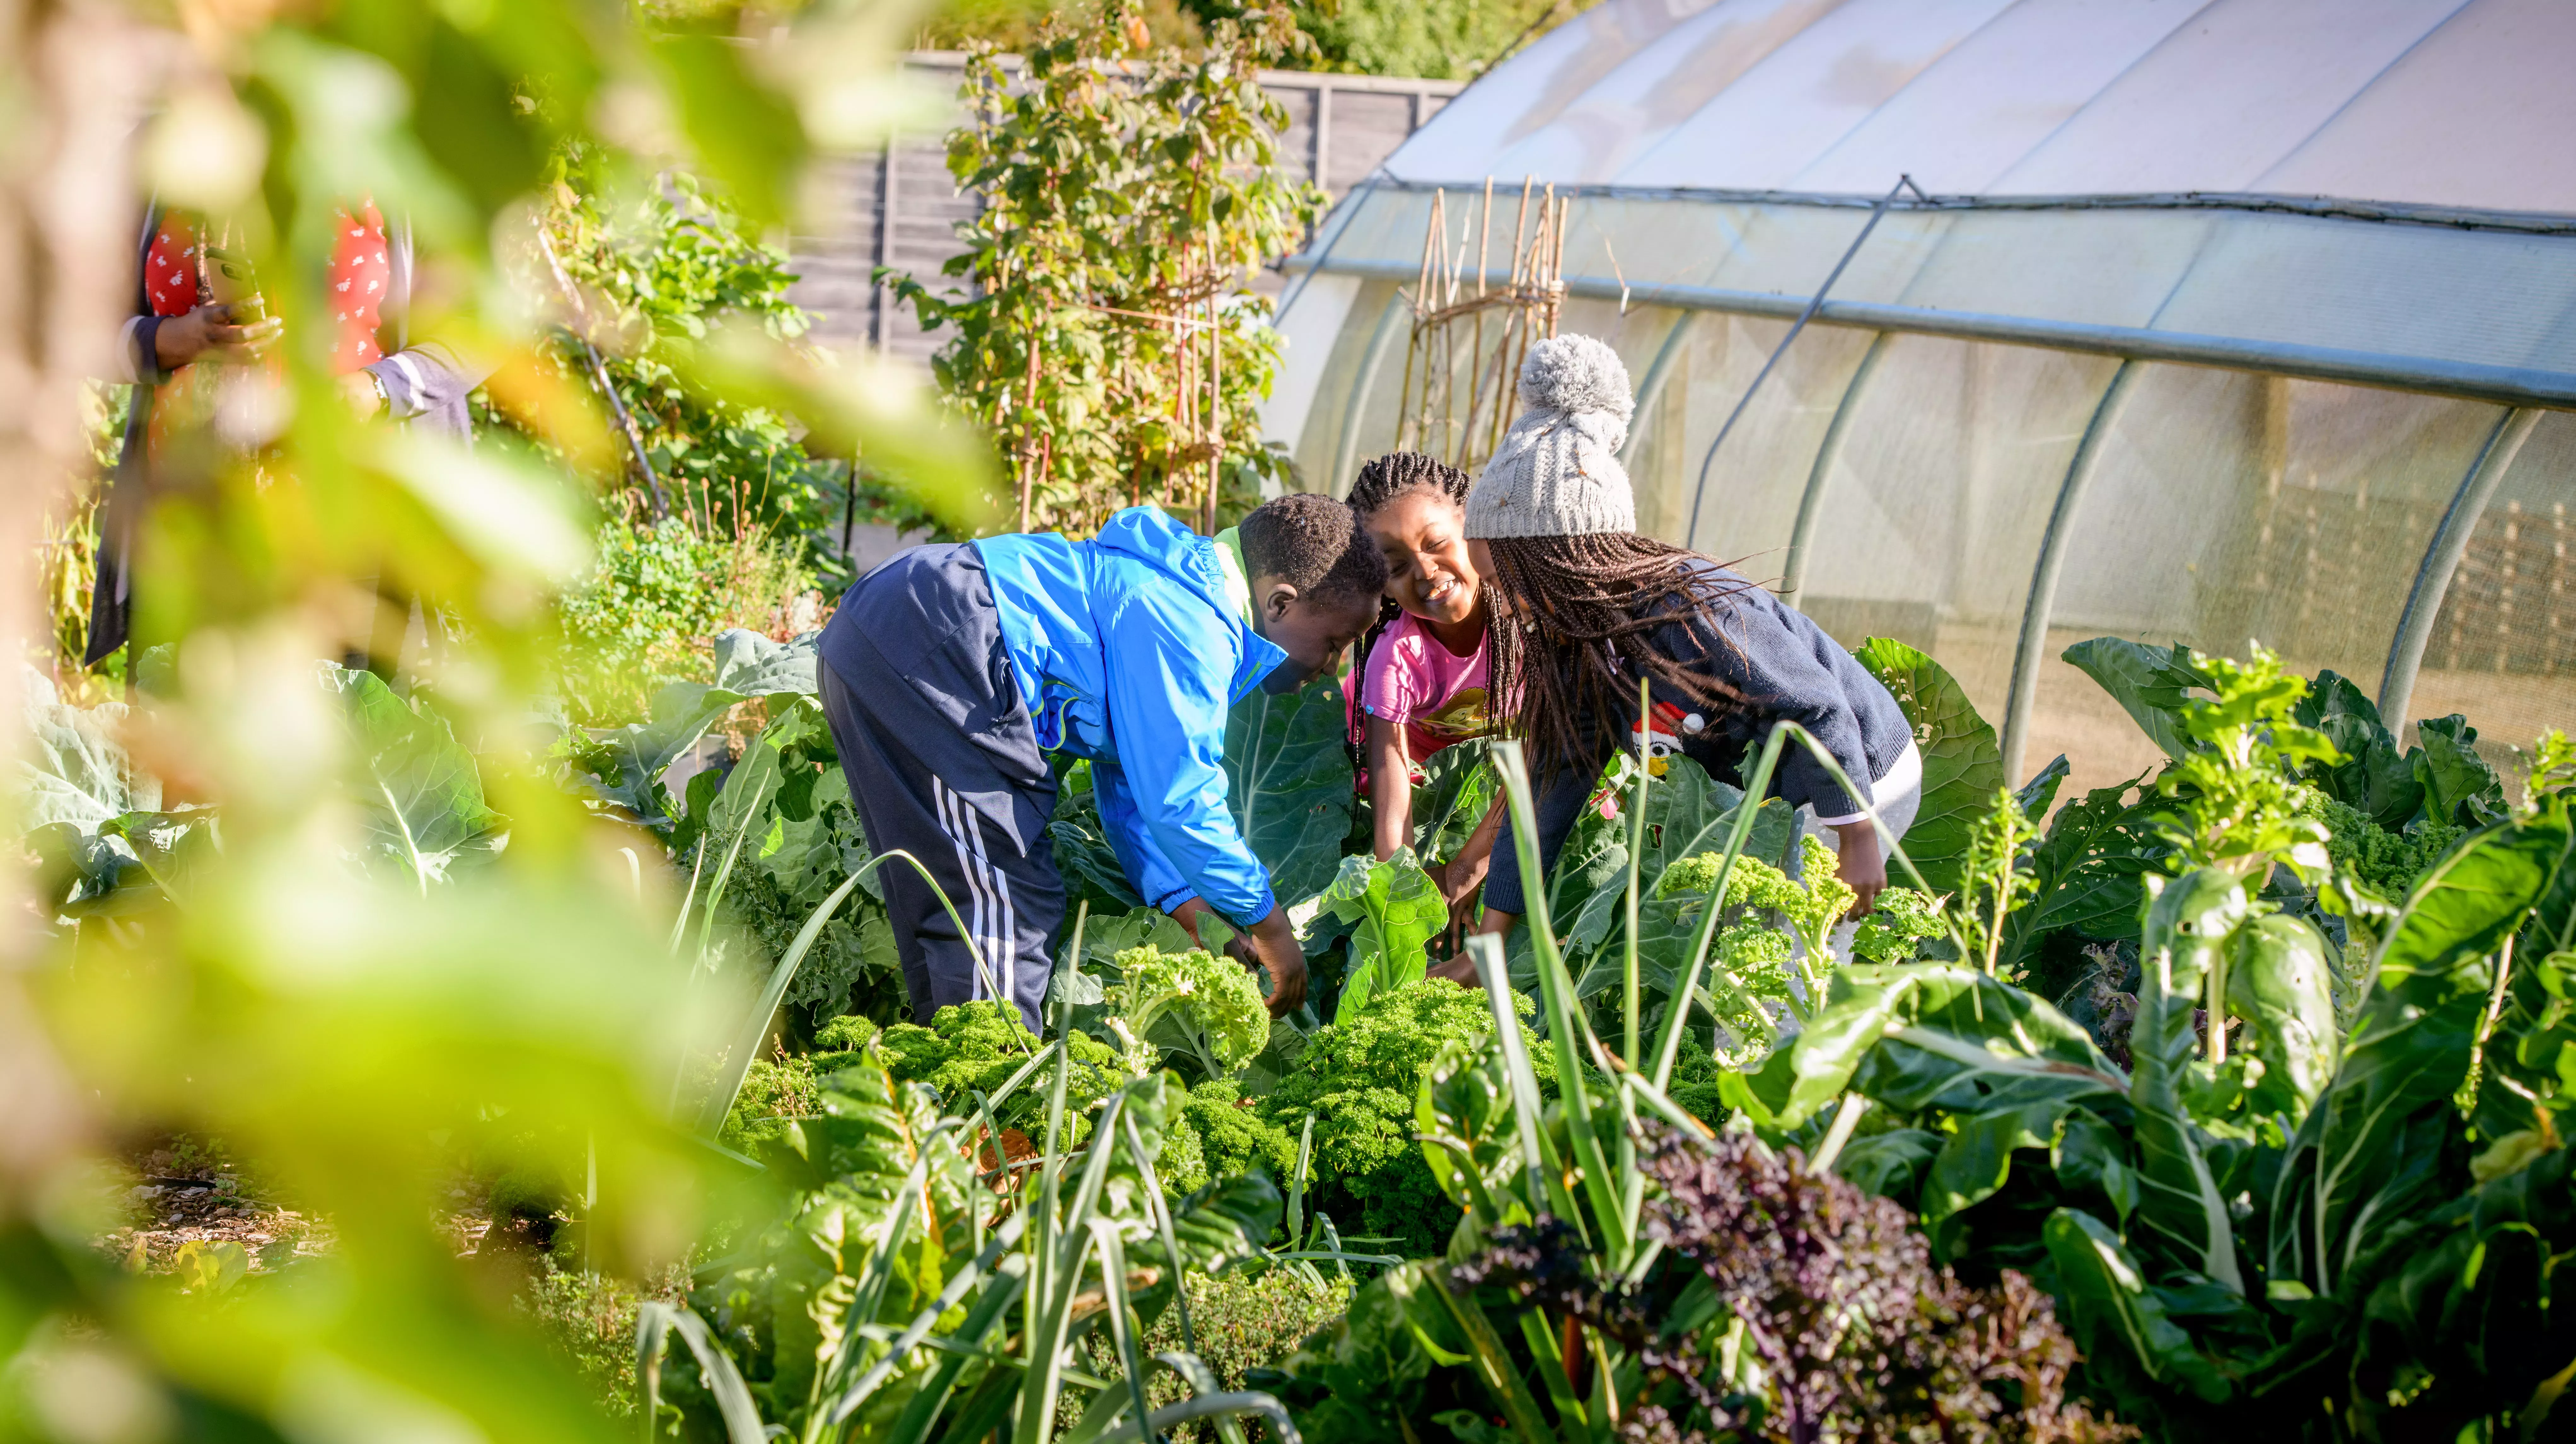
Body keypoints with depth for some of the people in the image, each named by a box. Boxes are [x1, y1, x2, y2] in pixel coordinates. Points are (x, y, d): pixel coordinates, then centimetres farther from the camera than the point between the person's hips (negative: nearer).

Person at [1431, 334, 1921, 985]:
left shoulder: (1691, 616, -33)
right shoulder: (1579, 650, -5)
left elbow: (1818, 710, -27)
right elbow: (1550, 793, -2)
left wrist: (1858, 843, -20)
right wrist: (1485, 950, -3)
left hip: (1854, 781, -8)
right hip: (1769, 796, 8)